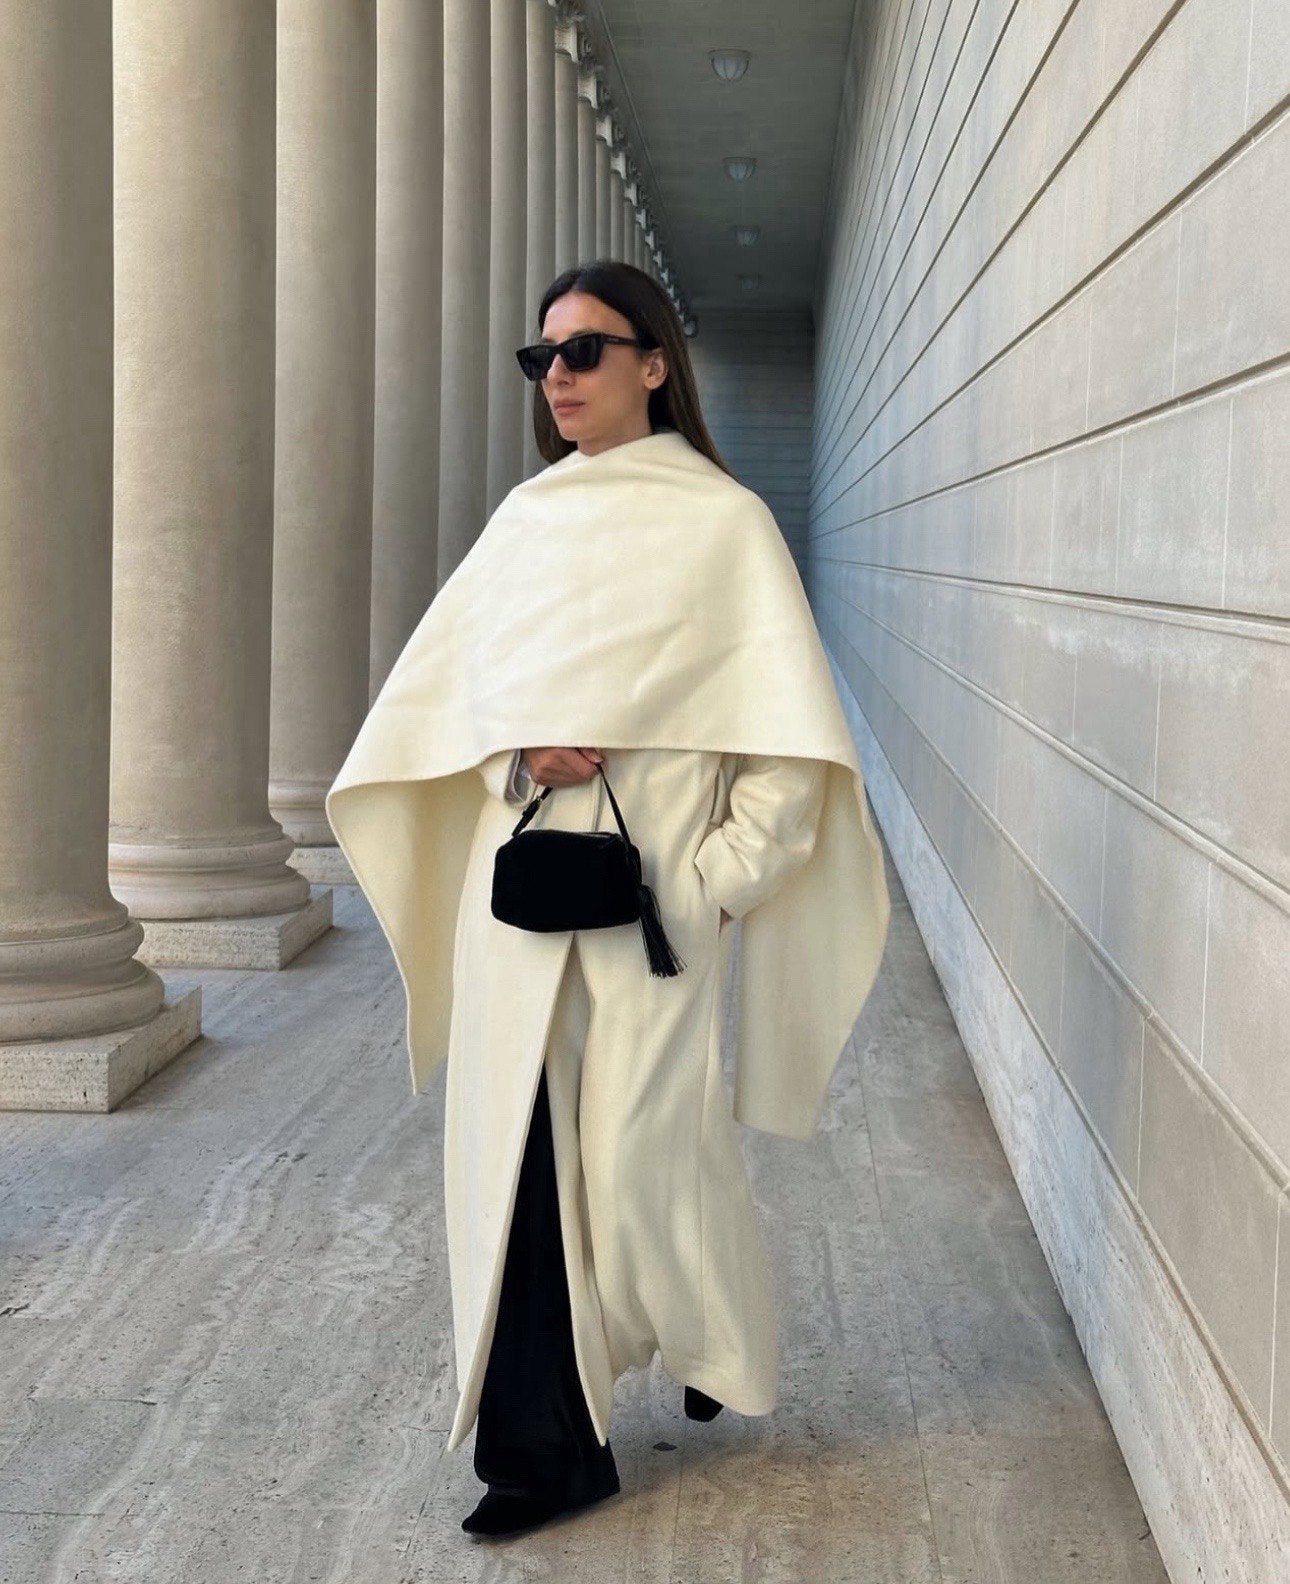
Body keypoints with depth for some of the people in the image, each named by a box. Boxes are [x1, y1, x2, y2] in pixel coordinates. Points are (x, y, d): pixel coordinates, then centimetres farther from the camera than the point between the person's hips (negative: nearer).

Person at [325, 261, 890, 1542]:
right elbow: (440, 690, 11)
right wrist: (515, 752, -9)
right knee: (514, 1148, 2)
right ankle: (543, 1448, 12)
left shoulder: (722, 522, -2)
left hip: (652, 890, -4)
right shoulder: (528, 516, 12)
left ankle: (727, 1352, 33)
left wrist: (723, 877, -12)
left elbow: (790, 733, -6)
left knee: (644, 1149, 2)